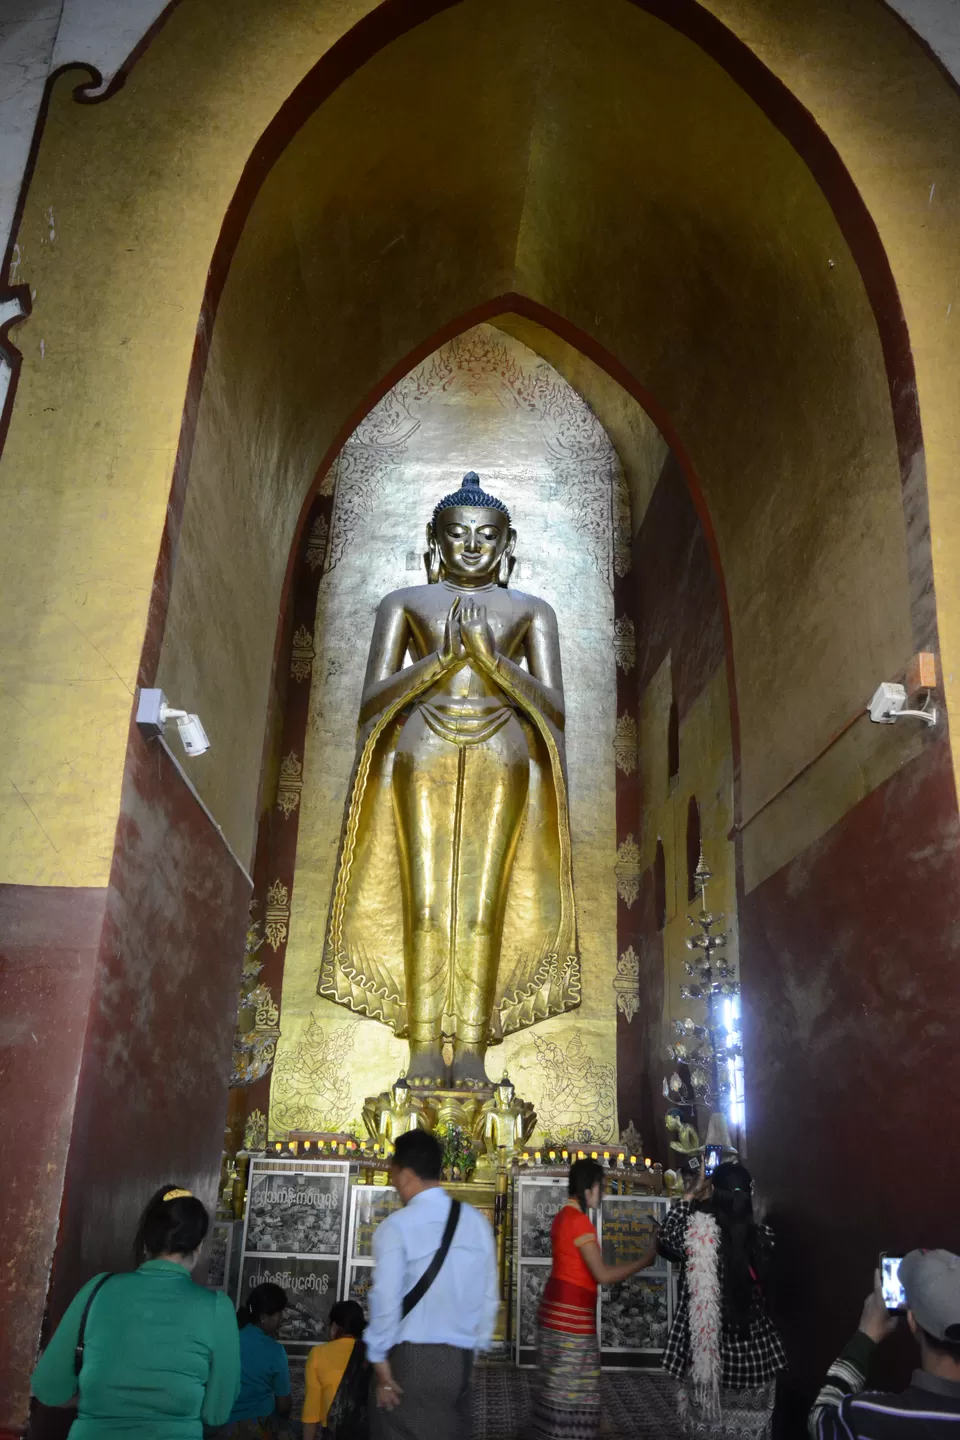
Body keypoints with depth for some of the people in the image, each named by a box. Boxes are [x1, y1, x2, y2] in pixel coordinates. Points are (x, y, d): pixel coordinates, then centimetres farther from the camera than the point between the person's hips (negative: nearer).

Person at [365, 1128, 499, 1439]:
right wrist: (478, 1345, 16)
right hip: (459, 1358, 5)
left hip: (410, 1358, -5)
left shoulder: (396, 1226, -12)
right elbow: (490, 1296, 6)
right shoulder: (477, 1221, 3)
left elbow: (386, 1299, -13)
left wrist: (379, 1359, -2)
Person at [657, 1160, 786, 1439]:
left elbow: (664, 1242, 2)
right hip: (754, 1351, 2)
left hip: (708, 1352, -2)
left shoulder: (697, 1234, -19)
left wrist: (691, 1197, 3)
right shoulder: (762, 1237, -13)